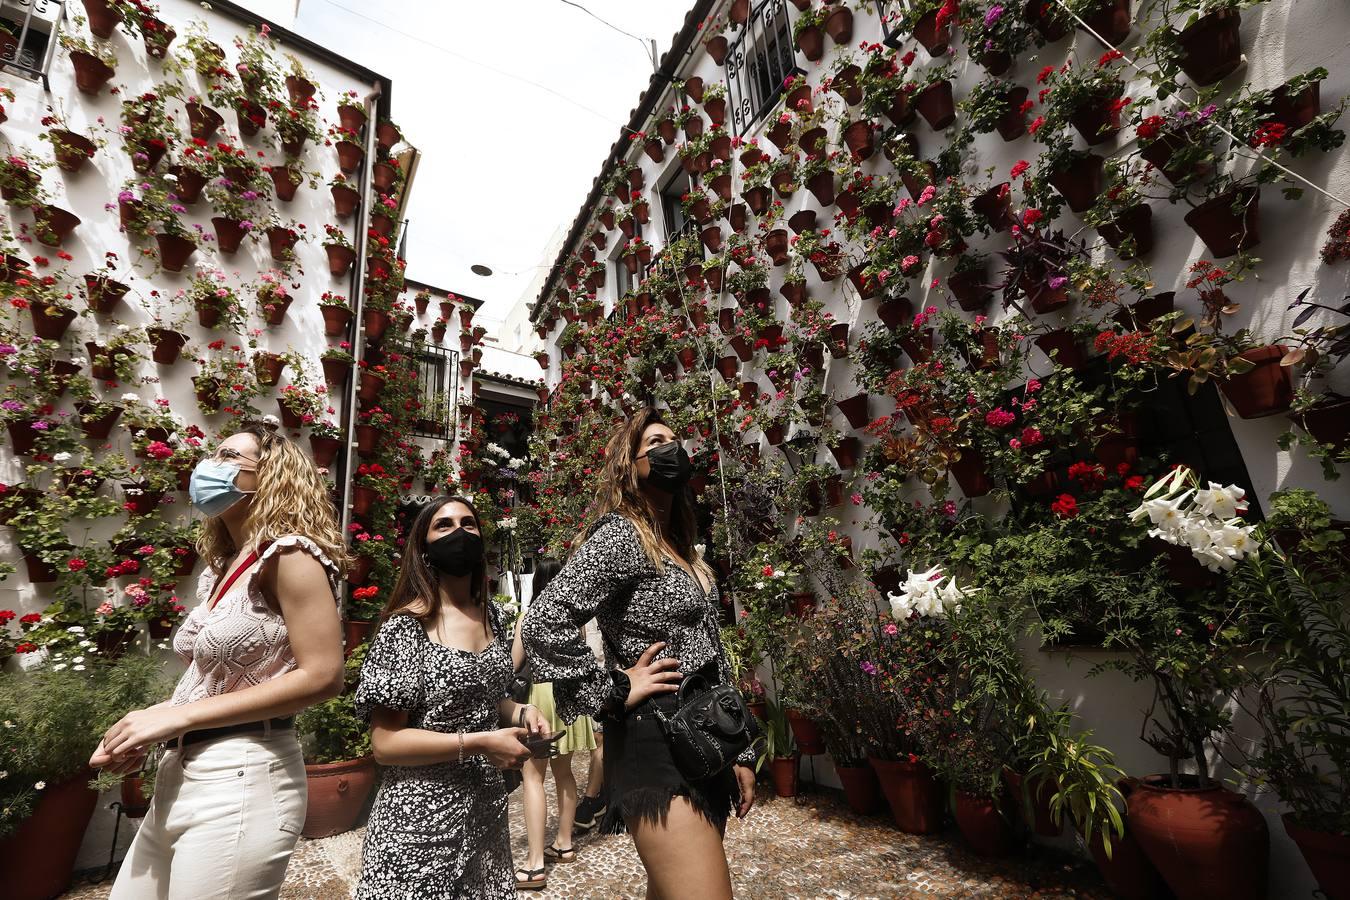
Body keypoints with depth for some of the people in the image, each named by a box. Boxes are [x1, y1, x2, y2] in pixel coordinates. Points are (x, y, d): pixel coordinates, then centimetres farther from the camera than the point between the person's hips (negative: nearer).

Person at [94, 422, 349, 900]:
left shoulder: (288, 553, -15)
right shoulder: (223, 566, 12)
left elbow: (321, 677, -22)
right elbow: (211, 678, 11)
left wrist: (177, 716, -16)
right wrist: (148, 723, -7)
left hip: (241, 780, -8)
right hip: (180, 776, 8)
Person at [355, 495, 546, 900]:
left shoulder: (491, 615, 1)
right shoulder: (406, 626, -17)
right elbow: (385, 743, -16)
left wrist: (520, 712, -4)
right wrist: (479, 743, -22)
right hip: (422, 819, -6)